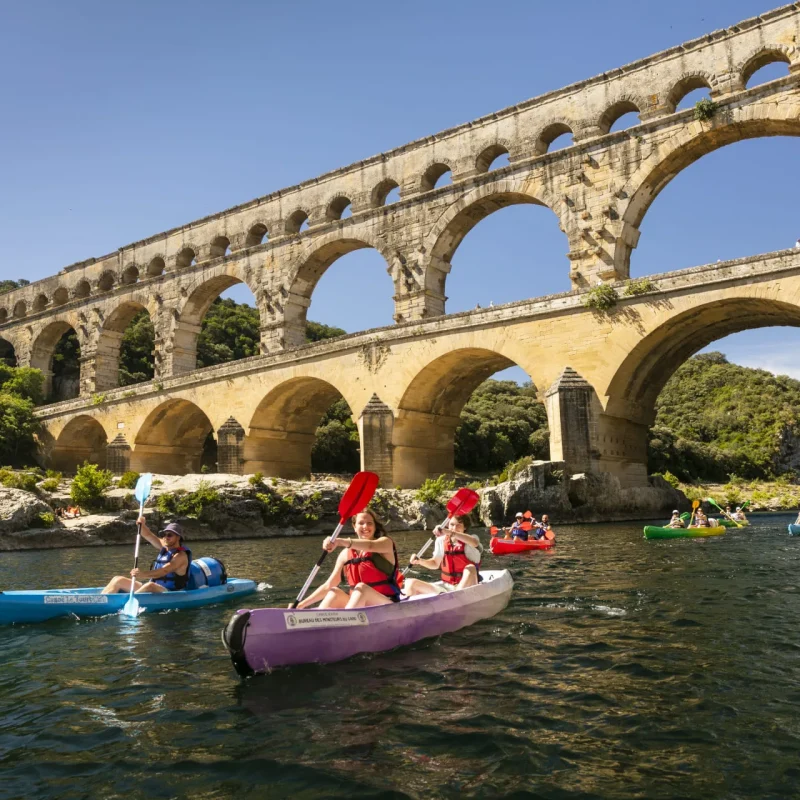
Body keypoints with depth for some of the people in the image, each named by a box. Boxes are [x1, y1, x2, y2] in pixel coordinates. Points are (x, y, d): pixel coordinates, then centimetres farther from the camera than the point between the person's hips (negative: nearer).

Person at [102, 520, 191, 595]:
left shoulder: (181, 555, -13)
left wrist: (143, 574, -41)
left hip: (169, 593, -9)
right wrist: (142, 525, -11)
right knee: (118, 580, 3)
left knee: (150, 586, -40)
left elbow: (164, 571, -26)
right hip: (151, 588, 9)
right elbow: (148, 535, 10)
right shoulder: (164, 547, 13)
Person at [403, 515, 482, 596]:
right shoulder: (441, 540, 4)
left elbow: (475, 543, -36)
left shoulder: (471, 538, -8)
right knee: (410, 583, -9)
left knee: (470, 568, -35)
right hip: (446, 587, 4)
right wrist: (420, 561, -4)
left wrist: (450, 532, -45)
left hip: (466, 587, -4)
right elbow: (435, 563, 17)